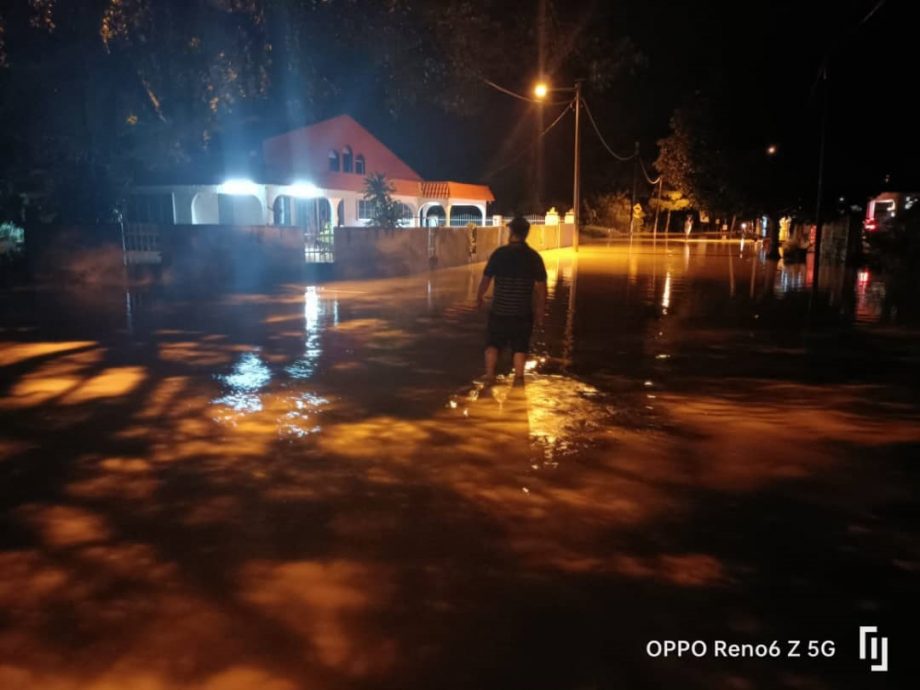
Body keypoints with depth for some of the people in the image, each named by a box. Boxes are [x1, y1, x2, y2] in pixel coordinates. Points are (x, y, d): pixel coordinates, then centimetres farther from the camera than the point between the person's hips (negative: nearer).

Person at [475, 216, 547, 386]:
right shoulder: (534, 257, -3)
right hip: (523, 312, 1)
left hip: (500, 310, -1)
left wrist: (479, 298, 14)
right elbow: (541, 288, -2)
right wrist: (539, 313, 6)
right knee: (520, 347, 12)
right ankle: (518, 378, 9)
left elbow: (486, 279, -3)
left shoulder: (499, 253, -8)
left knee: (493, 344, 15)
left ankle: (489, 376, 11)